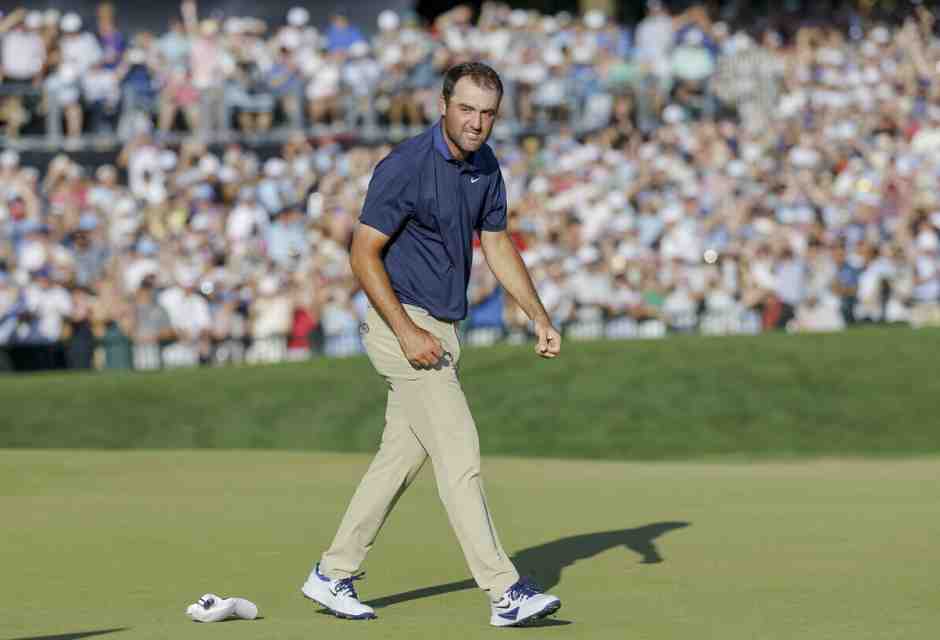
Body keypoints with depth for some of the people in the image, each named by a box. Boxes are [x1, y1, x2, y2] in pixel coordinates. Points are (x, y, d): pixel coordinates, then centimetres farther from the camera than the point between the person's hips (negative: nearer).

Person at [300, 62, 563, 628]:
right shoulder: (407, 166, -18)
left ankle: (334, 575, 22)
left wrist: (541, 319, 11)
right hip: (405, 324, -9)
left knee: (403, 455, 12)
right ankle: (505, 592, -14)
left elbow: (498, 245, 17)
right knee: (459, 450, -12)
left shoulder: (484, 166, 7)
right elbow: (364, 253, -17)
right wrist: (407, 332, -22)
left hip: (443, 328, 9)